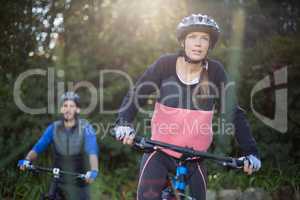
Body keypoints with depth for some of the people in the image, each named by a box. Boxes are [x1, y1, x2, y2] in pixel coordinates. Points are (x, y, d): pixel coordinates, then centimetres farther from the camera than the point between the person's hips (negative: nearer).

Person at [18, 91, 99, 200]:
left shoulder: (85, 128, -10)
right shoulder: (53, 128, -1)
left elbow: (92, 152, -23)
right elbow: (38, 147, -7)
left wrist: (93, 171, -42)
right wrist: (26, 160, -28)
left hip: (79, 183, -2)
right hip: (58, 183, 2)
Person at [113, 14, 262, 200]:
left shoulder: (215, 71, -8)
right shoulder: (165, 65, -10)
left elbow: (233, 112, -5)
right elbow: (135, 97, -5)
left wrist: (251, 151, -15)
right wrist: (124, 123, -24)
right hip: (160, 152, -1)